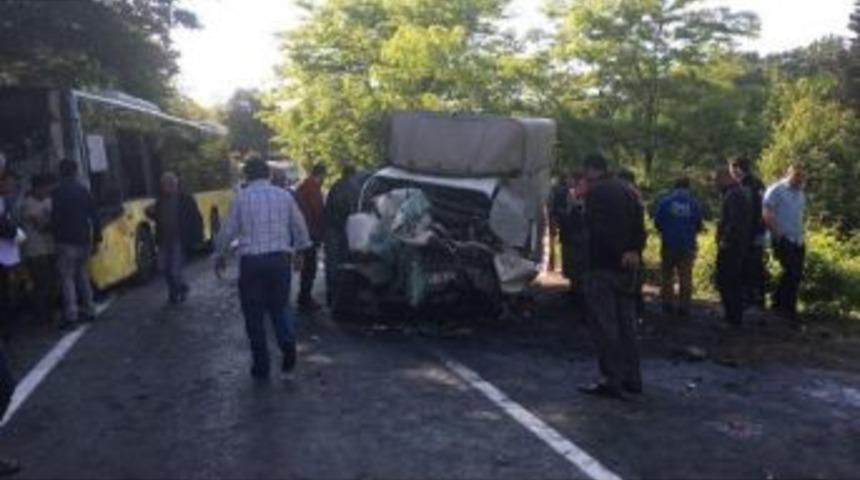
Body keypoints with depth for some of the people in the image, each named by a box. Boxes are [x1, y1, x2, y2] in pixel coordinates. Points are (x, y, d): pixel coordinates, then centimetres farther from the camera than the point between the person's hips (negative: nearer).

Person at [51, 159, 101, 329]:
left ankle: (71, 314, -12)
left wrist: (55, 235, 3)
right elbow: (94, 216, 9)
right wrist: (96, 238, 13)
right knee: (81, 274, 17)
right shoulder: (84, 191, 9)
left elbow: (56, 216, -11)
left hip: (67, 240, -6)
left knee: (67, 277, -5)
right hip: (83, 240, 6)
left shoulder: (58, 192, -7)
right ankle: (88, 310, 17)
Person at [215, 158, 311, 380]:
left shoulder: (241, 197, -2)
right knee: (278, 306, 19)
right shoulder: (284, 195, 4)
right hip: (279, 259, 2)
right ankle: (288, 342, -6)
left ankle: (261, 366, 13)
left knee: (254, 314, 9)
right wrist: (299, 250, 24)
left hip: (251, 261, -2)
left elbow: (228, 231, 0)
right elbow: (300, 227, 8)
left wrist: (220, 256, 15)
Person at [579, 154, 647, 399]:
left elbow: (599, 230, -19)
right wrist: (634, 251, 0)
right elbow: (639, 225, 11)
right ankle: (631, 378, 18)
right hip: (629, 267, 8)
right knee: (626, 322, 13)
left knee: (605, 324, -4)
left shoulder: (595, 192, -10)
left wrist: (620, 254, -12)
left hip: (604, 266, -8)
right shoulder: (627, 190, 16)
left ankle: (612, 380, -4)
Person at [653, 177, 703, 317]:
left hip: (669, 243, -1)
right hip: (688, 245, 1)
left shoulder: (664, 201, -4)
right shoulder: (694, 203, 2)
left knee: (667, 274, 12)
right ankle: (684, 306, 4)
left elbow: (657, 222, -4)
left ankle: (668, 304, 10)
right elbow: (699, 225, 6)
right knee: (686, 276, 7)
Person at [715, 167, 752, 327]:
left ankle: (733, 316, -5)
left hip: (730, 246, -11)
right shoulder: (740, 192, 17)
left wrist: (725, 240, -19)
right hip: (739, 245, 11)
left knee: (724, 282, -7)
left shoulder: (733, 195, -17)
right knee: (735, 282, 16)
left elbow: (734, 222, -25)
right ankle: (736, 316, 23)